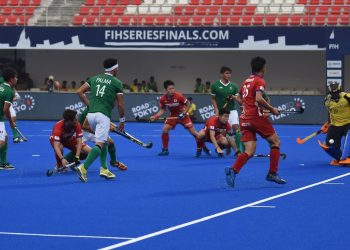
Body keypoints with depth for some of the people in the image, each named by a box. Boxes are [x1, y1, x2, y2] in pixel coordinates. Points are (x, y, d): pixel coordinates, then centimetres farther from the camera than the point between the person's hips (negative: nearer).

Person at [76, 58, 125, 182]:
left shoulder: (94, 78, 16)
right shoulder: (117, 82, 2)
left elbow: (79, 92, 9)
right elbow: (120, 104, 2)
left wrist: (89, 104, 15)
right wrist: (122, 120, 13)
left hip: (91, 114, 6)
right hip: (103, 116, -6)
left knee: (104, 140, 23)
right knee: (99, 144, -11)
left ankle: (104, 169, 17)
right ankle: (83, 168, -29)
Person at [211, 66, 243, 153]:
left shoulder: (233, 86, 4)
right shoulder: (215, 85, -2)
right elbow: (213, 99, 4)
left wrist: (234, 97, -13)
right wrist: (216, 110, -6)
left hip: (232, 110, 1)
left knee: (236, 127, -14)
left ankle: (240, 149, -14)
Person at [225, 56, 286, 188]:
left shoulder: (246, 81, 17)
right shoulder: (260, 81, -6)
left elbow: (238, 98, 27)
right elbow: (258, 99, -21)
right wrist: (272, 109, -11)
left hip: (244, 119, 7)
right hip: (256, 117, -7)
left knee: (249, 151, 2)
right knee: (275, 142, 11)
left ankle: (233, 170, -22)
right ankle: (272, 173, 8)